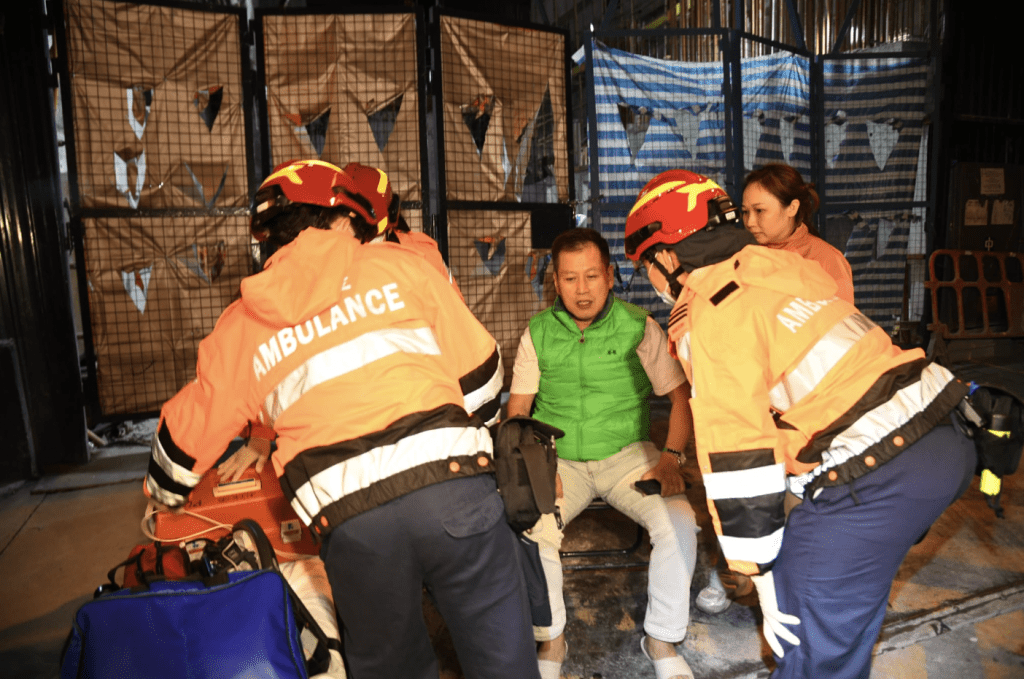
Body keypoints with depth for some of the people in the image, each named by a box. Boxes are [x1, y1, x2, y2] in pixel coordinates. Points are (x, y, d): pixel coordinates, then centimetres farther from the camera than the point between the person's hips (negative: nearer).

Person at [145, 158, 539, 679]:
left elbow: (185, 438, 25)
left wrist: (162, 496, 47)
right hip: (452, 485, -1)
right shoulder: (399, 265, 11)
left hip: (349, 521, 2)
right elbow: (478, 371, 12)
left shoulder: (241, 326, 16)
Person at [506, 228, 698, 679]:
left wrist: (671, 455, -13)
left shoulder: (639, 327, -3)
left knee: (678, 522, -27)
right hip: (560, 459, 1)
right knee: (528, 532, -26)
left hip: (626, 453, 0)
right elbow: (518, 408, 4)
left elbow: (681, 395, 1)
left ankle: (662, 640, 2)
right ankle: (550, 641, 4)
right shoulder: (538, 333, 1)